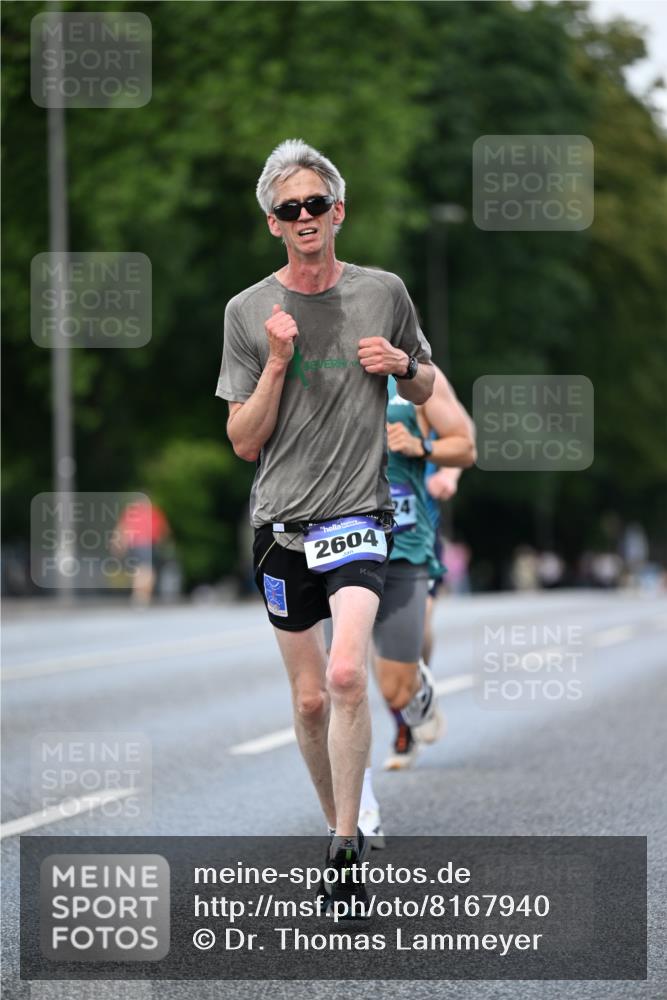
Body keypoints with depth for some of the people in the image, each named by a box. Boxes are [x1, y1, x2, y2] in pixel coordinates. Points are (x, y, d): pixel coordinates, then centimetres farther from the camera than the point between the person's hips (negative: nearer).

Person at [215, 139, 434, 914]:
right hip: (281, 521, 2)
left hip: (359, 515, -2)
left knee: (346, 674, -22)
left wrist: (403, 364, -4)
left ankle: (346, 851, -15)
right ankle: (340, 828, 27)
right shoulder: (248, 312, 1)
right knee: (309, 699, 7)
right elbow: (244, 442, 1)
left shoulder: (384, 292, 3)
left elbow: (424, 391, 19)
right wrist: (278, 364, -13)